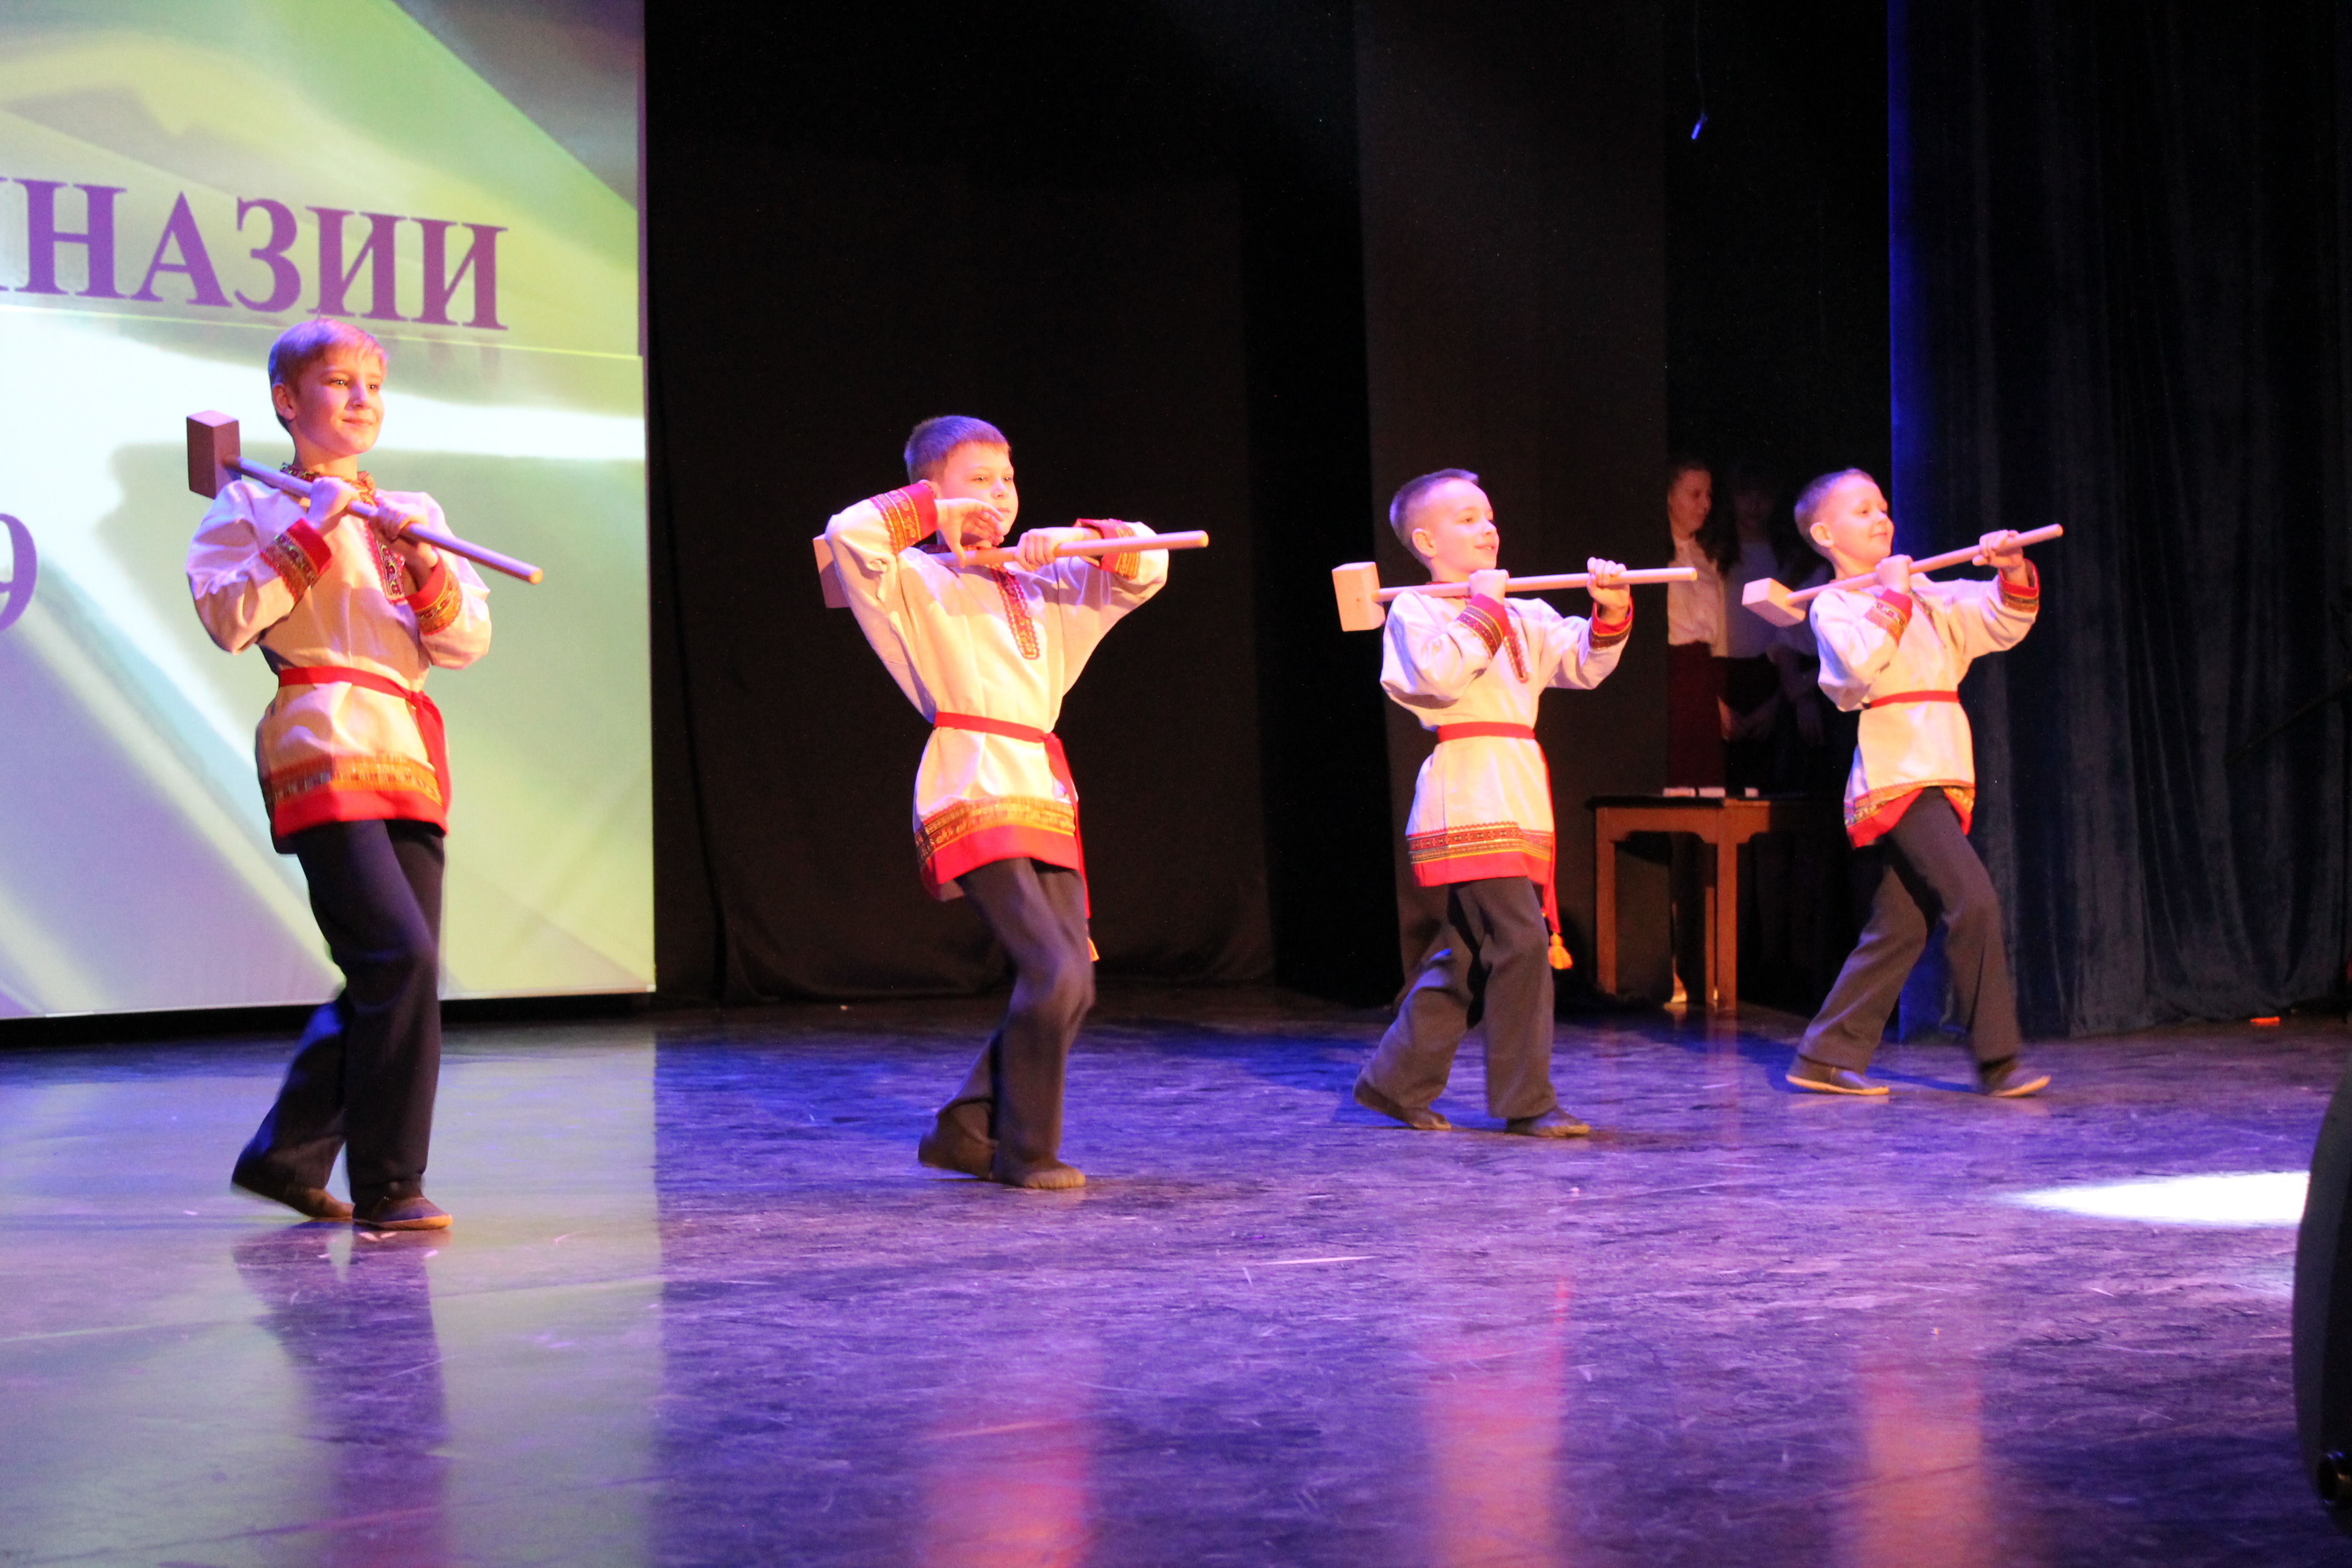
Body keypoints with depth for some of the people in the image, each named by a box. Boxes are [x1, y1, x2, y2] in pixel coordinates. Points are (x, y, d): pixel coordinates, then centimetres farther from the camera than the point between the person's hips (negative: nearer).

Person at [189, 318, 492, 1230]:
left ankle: (286, 1155, 21)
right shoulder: (252, 505, 7)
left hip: (407, 754, 7)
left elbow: (467, 643, 11)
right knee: (400, 956, -19)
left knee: (395, 974, 5)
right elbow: (227, 619, -10)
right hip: (322, 746, -7)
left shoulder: (412, 513, 22)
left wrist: (425, 569, -6)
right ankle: (388, 1187, -12)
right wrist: (312, 532, -10)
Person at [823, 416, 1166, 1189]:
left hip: (1043, 794, 7)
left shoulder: (1041, 587, 21)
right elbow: (851, 536, -17)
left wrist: (1075, 540, 3)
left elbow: (1145, 566, 20)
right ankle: (1025, 1151, -2)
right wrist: (936, 511, -6)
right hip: (972, 793, -7)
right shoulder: (914, 581, 3)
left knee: (1070, 987, 4)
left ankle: (965, 1132, 17)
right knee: (1053, 971, -17)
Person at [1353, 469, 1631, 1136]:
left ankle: (1396, 1081, 21)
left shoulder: (1521, 616, 19)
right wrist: (1482, 607, -11)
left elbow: (1582, 663, 13)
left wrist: (1609, 614, -4)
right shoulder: (1415, 610, -2)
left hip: (1518, 799, 8)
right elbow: (1441, 674, -20)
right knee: (1520, 941, -14)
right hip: (1468, 798, -8)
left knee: (1466, 950, 12)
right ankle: (1526, 1102, -9)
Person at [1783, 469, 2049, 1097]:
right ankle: (1998, 1061, -14)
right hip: (1896, 775, -8)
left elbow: (2001, 625, 15)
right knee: (1973, 900, -18)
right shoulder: (1832, 606, -1)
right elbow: (1860, 665, -20)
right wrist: (1890, 596, -13)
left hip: (1939, 777, 8)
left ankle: (1826, 1057, 12)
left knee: (1898, 927, 7)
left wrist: (2013, 575, -3)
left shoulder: (1925, 595, 20)